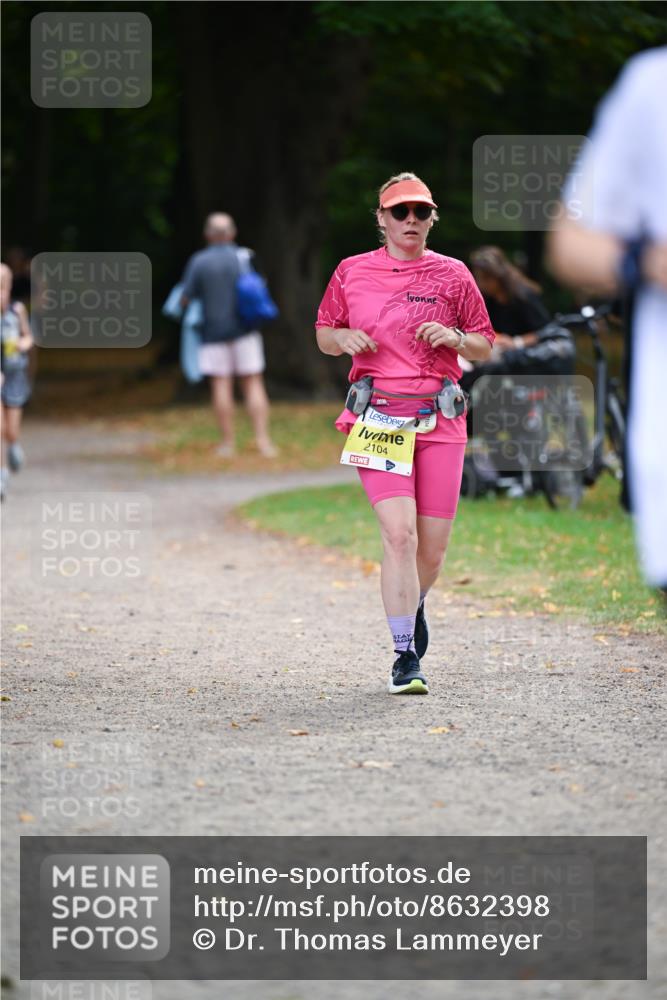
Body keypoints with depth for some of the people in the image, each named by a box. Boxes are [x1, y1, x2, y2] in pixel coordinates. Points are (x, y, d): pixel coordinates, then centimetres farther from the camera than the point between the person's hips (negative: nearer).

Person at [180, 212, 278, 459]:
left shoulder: (199, 262, -6)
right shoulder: (244, 257, -2)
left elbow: (185, 298, -6)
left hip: (214, 331, -1)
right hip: (244, 328, 1)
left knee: (221, 385, 3)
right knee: (253, 383, 3)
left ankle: (228, 443, 3)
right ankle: (262, 439, -5)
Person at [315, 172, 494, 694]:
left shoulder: (453, 275, 7)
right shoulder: (352, 272, 7)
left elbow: (485, 347, 13)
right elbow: (324, 334, 18)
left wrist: (454, 338, -8)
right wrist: (344, 338, -4)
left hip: (440, 420, 1)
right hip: (378, 417, -1)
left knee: (433, 547, 2)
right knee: (399, 534, -17)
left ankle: (414, 605, 38)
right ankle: (406, 658, -12)